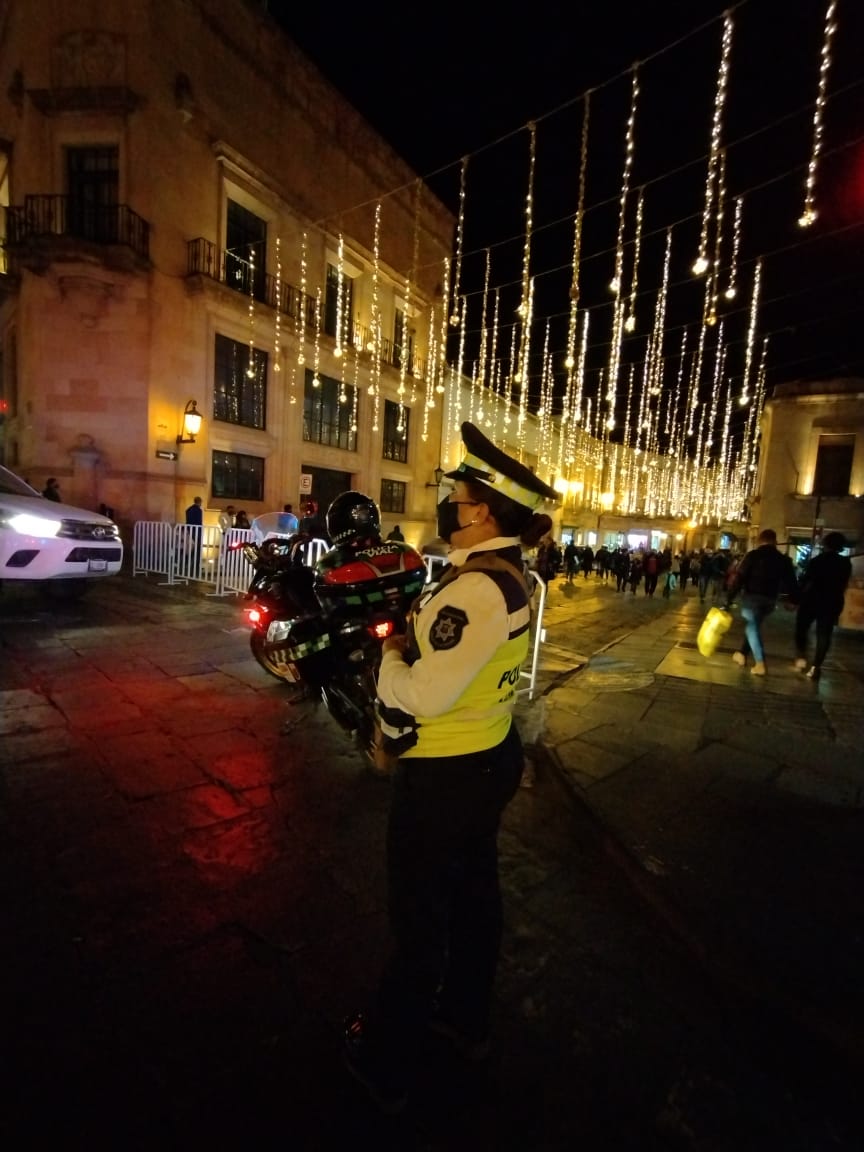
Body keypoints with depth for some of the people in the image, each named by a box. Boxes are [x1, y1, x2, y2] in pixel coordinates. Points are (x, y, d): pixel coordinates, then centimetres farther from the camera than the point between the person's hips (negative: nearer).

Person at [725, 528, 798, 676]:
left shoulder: (753, 555, -7)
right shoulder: (783, 559, 6)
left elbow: (738, 578, -13)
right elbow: (791, 582, 7)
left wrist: (729, 599, -12)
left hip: (752, 597, -4)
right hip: (770, 600, 5)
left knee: (752, 628, 3)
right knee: (753, 626, 21)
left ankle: (760, 664, -3)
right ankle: (742, 654, 28)